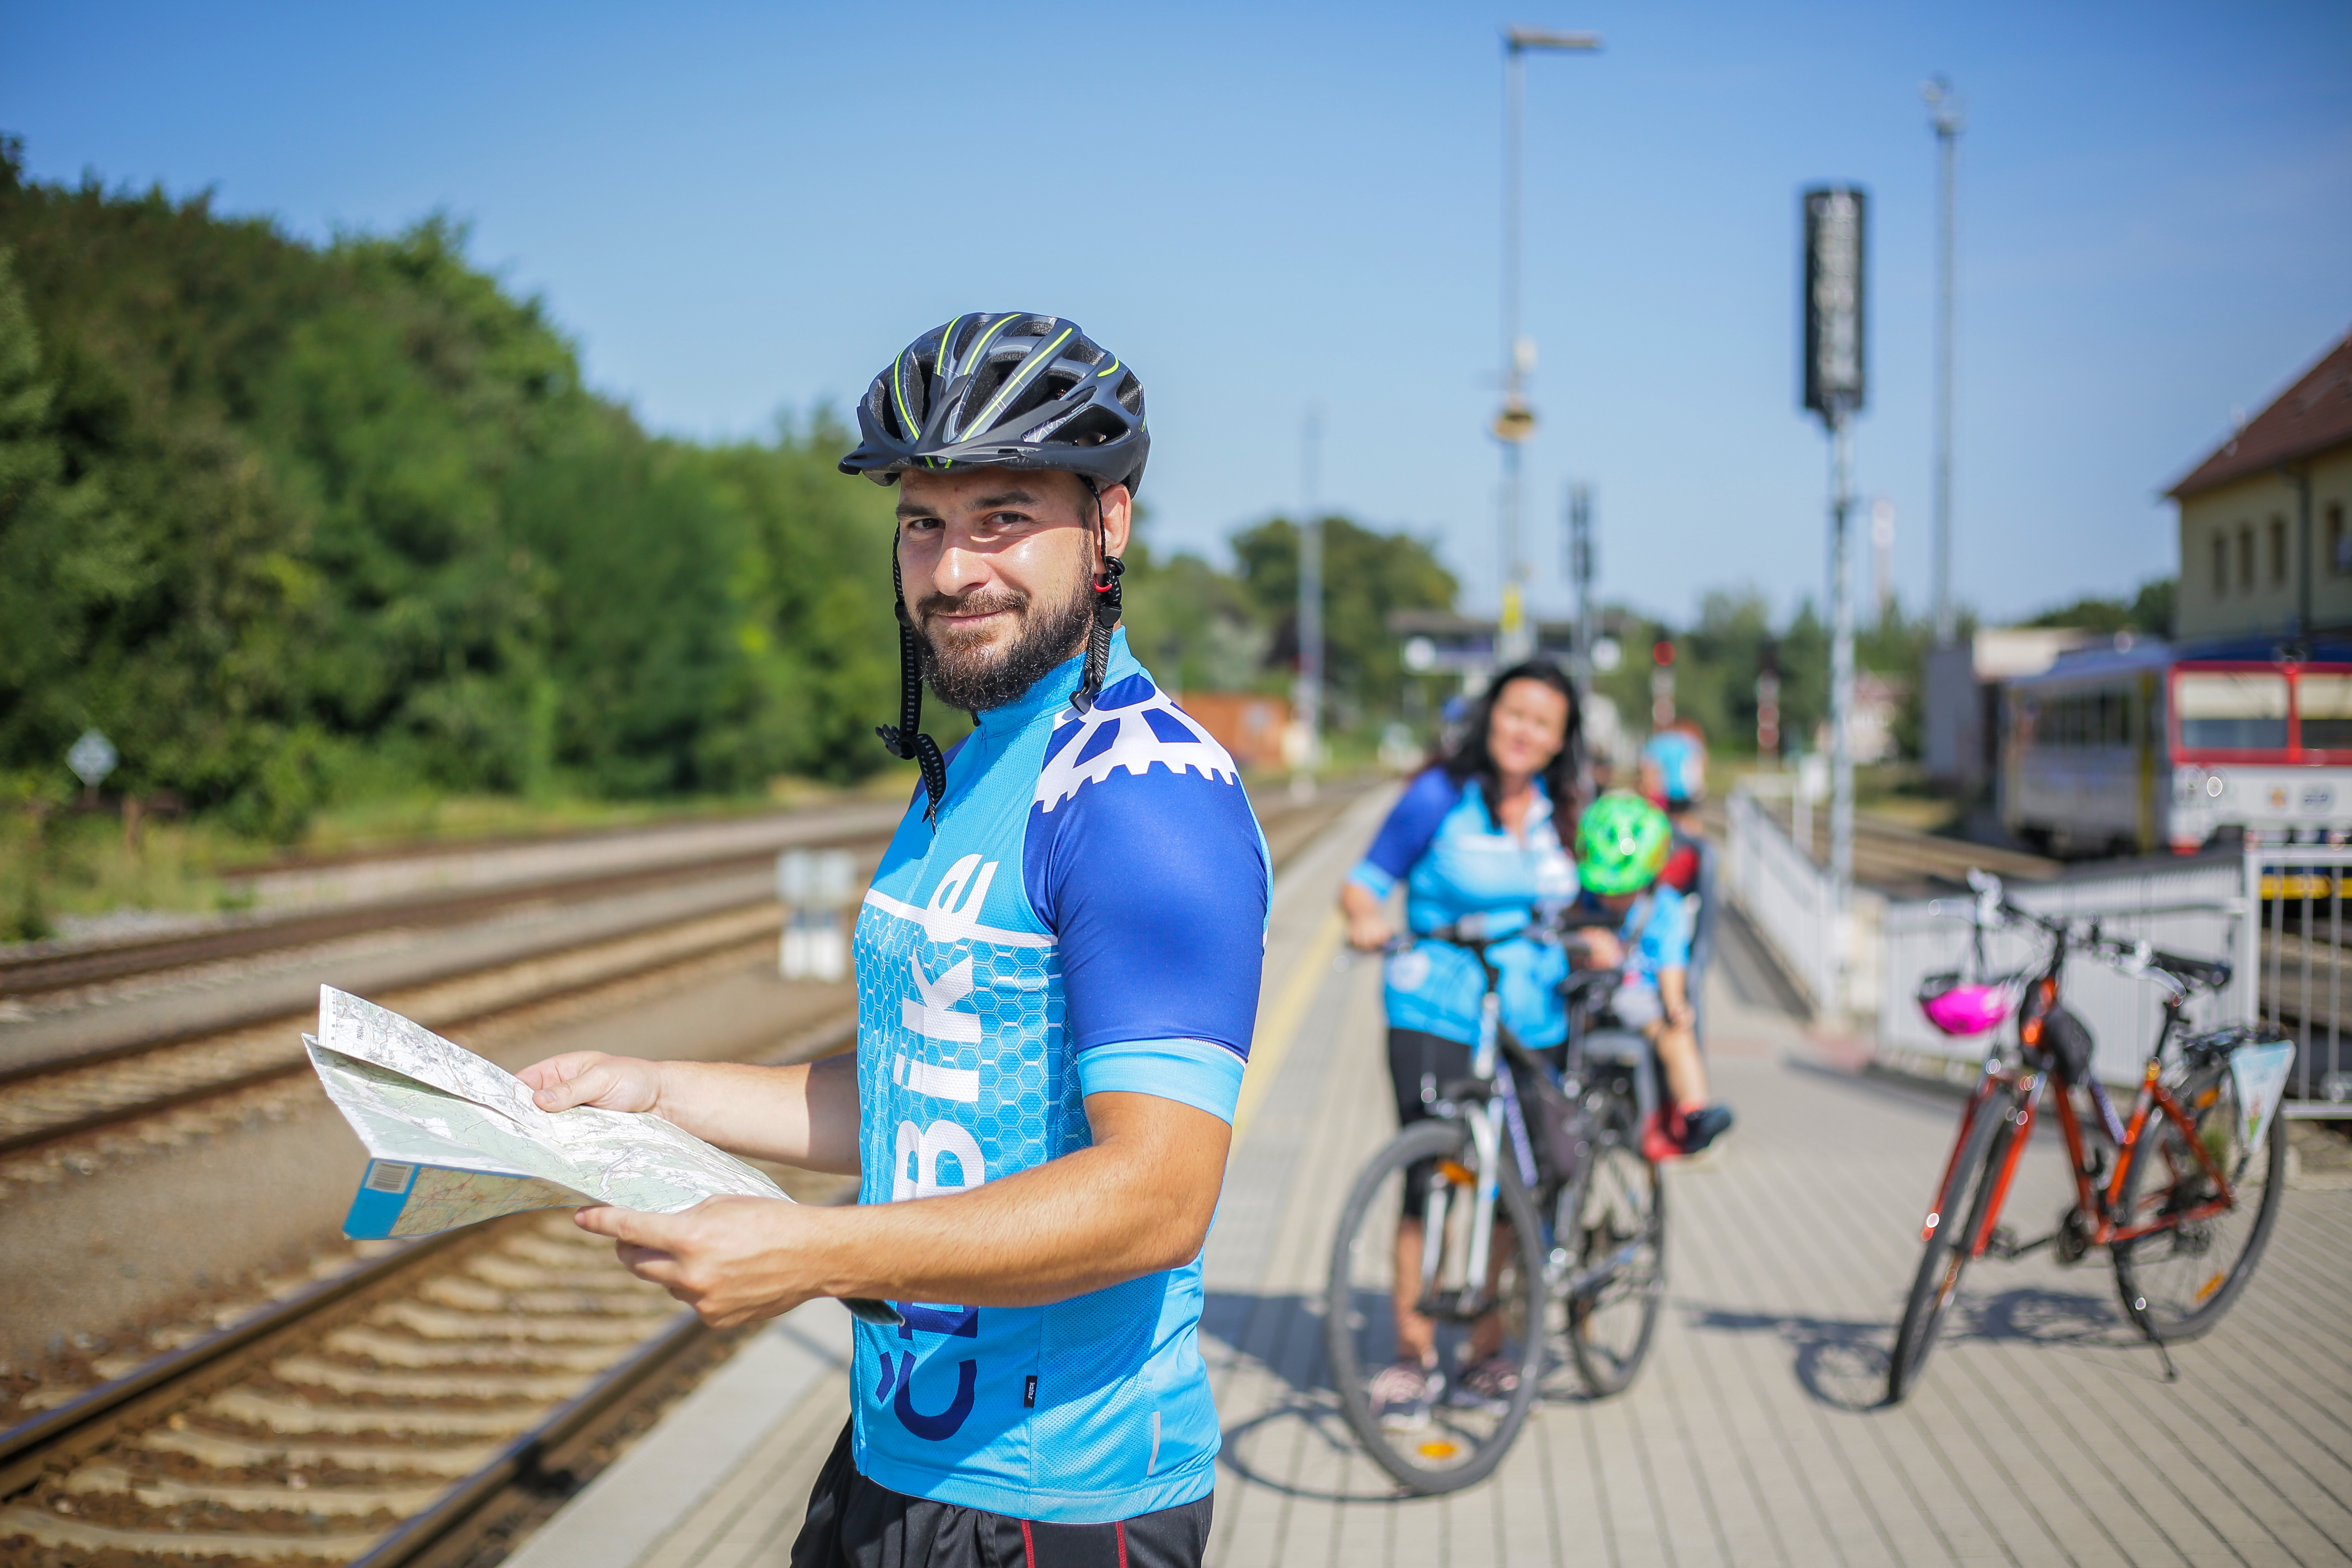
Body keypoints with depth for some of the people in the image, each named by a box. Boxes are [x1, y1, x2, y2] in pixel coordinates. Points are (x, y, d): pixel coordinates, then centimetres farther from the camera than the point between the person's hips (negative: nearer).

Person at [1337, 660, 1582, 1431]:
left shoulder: (1558, 814, 10)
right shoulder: (1440, 797, -4)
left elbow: (1579, 904, 17)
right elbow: (1367, 880, -4)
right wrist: (1365, 917, -25)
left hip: (1533, 1024, 4)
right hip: (1436, 1016, -4)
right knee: (1430, 1179, -11)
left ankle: (1486, 1351, 19)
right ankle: (1413, 1354, -1)